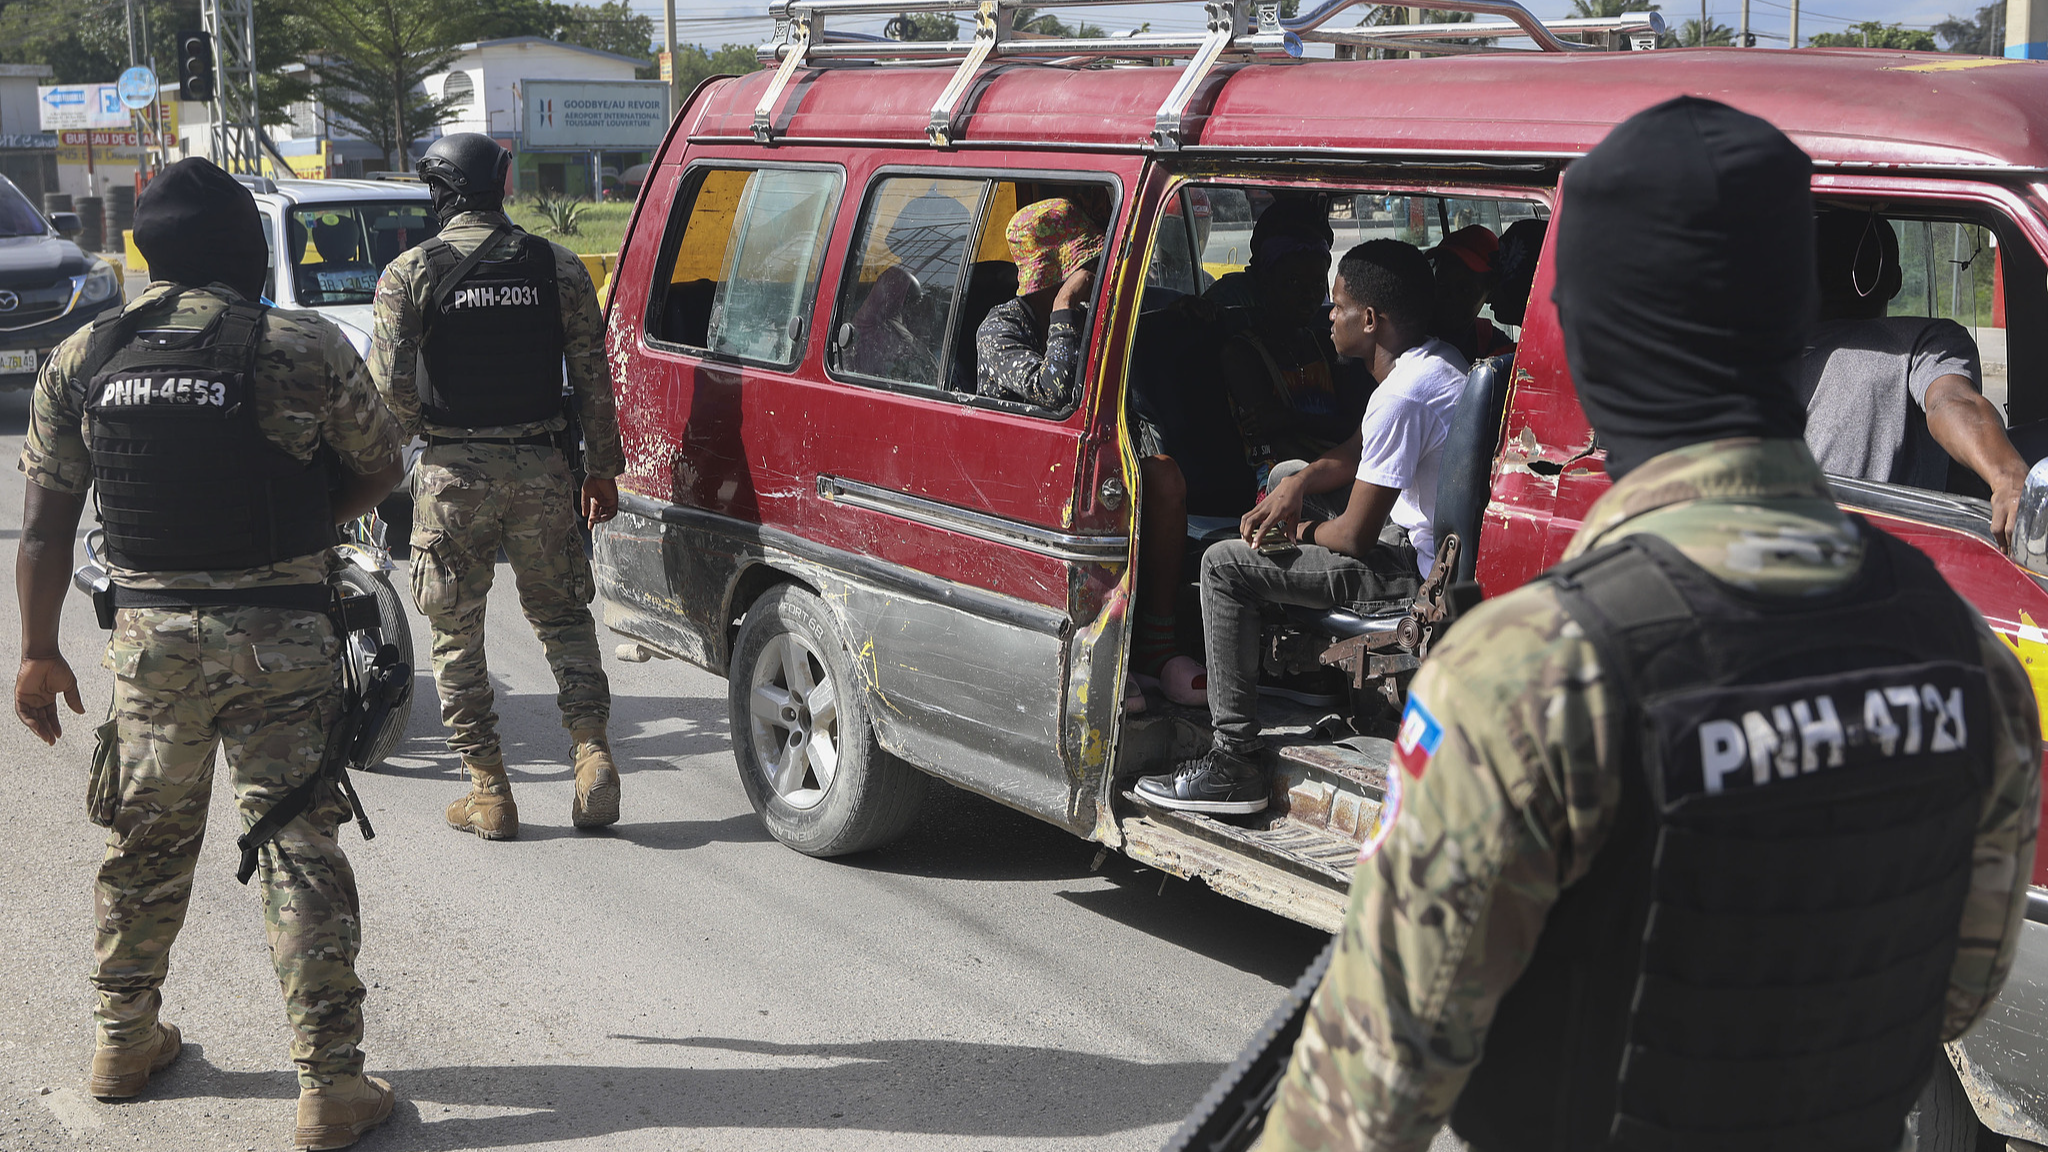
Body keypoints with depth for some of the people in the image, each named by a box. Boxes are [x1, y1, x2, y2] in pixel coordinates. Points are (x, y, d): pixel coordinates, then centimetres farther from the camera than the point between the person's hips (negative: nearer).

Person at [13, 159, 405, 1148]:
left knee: (146, 841, 20)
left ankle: (124, 1042, 33)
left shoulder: (81, 361, 3)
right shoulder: (303, 349, -9)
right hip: (279, 637, -3)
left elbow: (45, 523, 5)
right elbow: (379, 469, 2)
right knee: (299, 850, 1)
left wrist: (39, 652, 12)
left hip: (150, 635, 4)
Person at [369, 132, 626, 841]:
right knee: (562, 616, 16)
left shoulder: (410, 274, -4)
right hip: (541, 465, 2)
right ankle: (592, 751, 1)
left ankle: (488, 792, 10)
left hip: (454, 473, -2)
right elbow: (593, 373, 3)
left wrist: (420, 428, 12)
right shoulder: (558, 267, 3)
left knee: (457, 634, 9)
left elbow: (390, 382, -10)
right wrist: (602, 468, 10)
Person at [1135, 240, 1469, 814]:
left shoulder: (1401, 395, -25)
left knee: (1225, 566, -10)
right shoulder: (1438, 359, 7)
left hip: (1415, 571, -11)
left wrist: (1305, 530, -1)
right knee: (1284, 475, 28)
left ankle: (1235, 760, -7)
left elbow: (1356, 535, -22)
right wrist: (1300, 482, 2)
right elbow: (1356, 453, 20)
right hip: (1438, 544, 11)